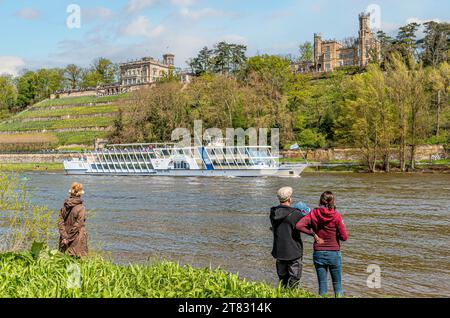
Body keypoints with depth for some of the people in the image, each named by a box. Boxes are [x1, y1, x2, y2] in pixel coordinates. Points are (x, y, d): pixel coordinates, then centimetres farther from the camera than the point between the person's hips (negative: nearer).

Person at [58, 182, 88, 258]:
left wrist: (64, 237, -3)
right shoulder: (81, 208, -15)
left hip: (65, 237, 5)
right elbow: (78, 225, -15)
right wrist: (69, 239, -7)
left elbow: (60, 223, -1)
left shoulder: (65, 206, 1)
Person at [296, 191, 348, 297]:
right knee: (337, 285, 13)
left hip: (318, 254, 2)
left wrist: (313, 234, -5)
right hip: (334, 254, -2)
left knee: (322, 285, 12)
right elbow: (344, 237, -11)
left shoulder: (314, 214, -6)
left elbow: (298, 226, -16)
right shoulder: (336, 216, -11)